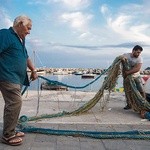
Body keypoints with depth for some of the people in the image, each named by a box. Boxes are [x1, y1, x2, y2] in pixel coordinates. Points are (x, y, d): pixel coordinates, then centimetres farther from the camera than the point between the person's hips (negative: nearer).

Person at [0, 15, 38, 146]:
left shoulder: (20, 40, 23)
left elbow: (26, 57, 31)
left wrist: (33, 70, 21)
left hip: (17, 79, 10)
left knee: (13, 104, 13)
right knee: (15, 103, -12)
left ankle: (10, 131, 25)